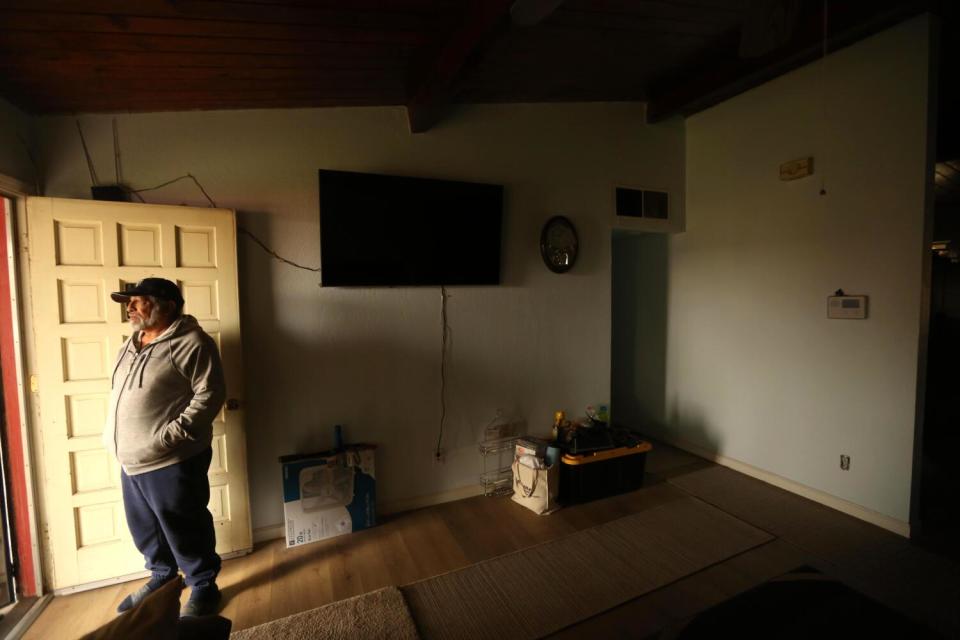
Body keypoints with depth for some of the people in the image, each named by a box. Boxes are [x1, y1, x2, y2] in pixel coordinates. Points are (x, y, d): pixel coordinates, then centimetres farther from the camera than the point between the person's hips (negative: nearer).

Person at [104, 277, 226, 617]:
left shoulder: (190, 343, -16)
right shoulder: (133, 343, 13)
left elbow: (210, 394, -21)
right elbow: (121, 396, 22)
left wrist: (172, 434, -25)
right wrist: (112, 436, 14)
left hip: (172, 461, -9)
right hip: (131, 460, 9)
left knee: (184, 530, 5)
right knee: (144, 528, 23)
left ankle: (203, 587, 25)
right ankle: (163, 576, 45)